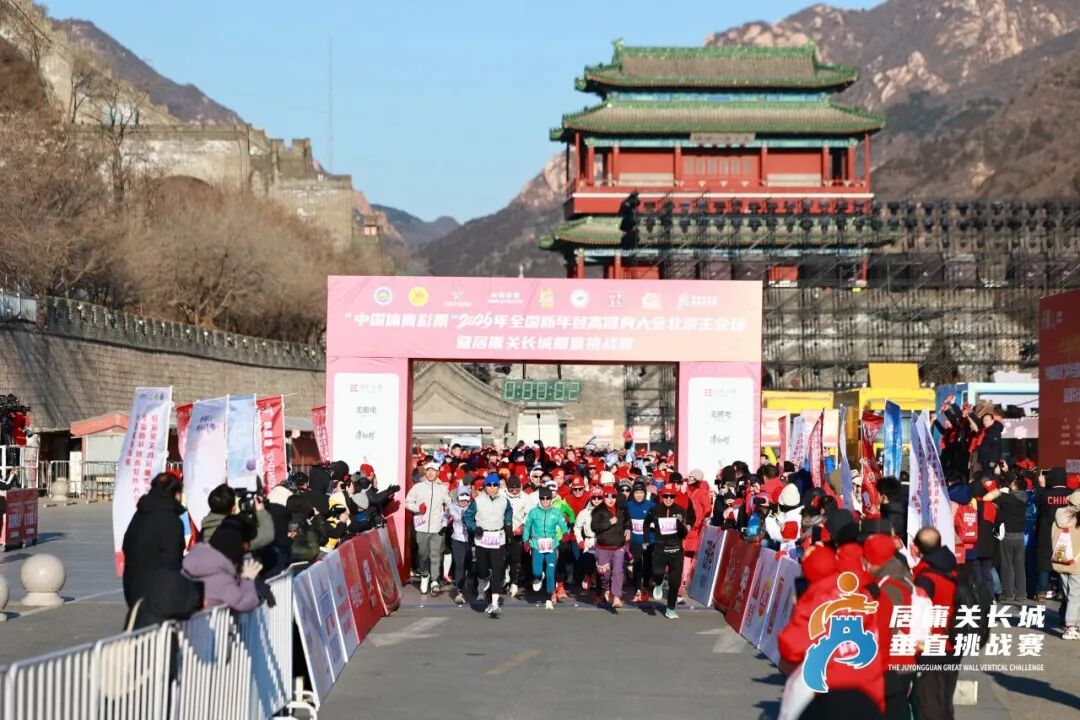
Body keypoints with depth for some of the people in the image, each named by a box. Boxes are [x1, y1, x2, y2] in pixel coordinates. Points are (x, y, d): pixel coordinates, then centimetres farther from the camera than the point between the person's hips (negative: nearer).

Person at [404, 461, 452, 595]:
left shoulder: (442, 488, 6)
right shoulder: (418, 487, 3)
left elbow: (449, 504, 15)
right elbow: (408, 502, 6)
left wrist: (446, 517, 2)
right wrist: (418, 508, -10)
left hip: (437, 528, 0)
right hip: (422, 527, 0)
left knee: (436, 555, -6)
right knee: (422, 554, 7)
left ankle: (434, 581, -6)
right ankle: (424, 576, 28)